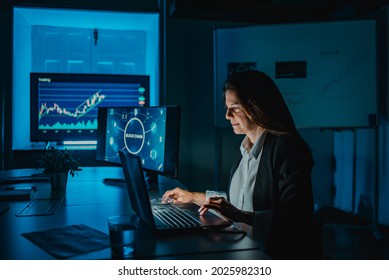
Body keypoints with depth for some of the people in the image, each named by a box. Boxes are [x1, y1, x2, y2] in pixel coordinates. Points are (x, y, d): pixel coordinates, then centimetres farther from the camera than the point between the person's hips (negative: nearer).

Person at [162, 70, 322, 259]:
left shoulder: (287, 147, -14)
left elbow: (295, 217, -22)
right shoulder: (244, 147, 11)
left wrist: (239, 215, -30)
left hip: (282, 255, -7)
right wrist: (194, 197, 23)